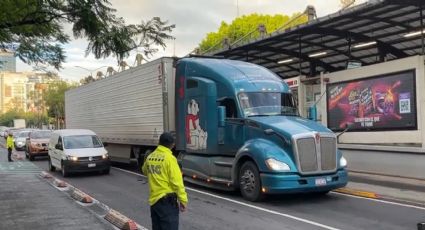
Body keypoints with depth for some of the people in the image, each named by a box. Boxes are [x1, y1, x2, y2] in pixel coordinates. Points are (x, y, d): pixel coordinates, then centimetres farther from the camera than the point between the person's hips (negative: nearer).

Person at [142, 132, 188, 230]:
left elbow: (145, 171, 29)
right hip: (167, 200, -7)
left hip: (154, 200, 7)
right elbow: (177, 181, -17)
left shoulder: (150, 157, 7)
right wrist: (183, 200, -12)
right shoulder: (169, 158, -14)